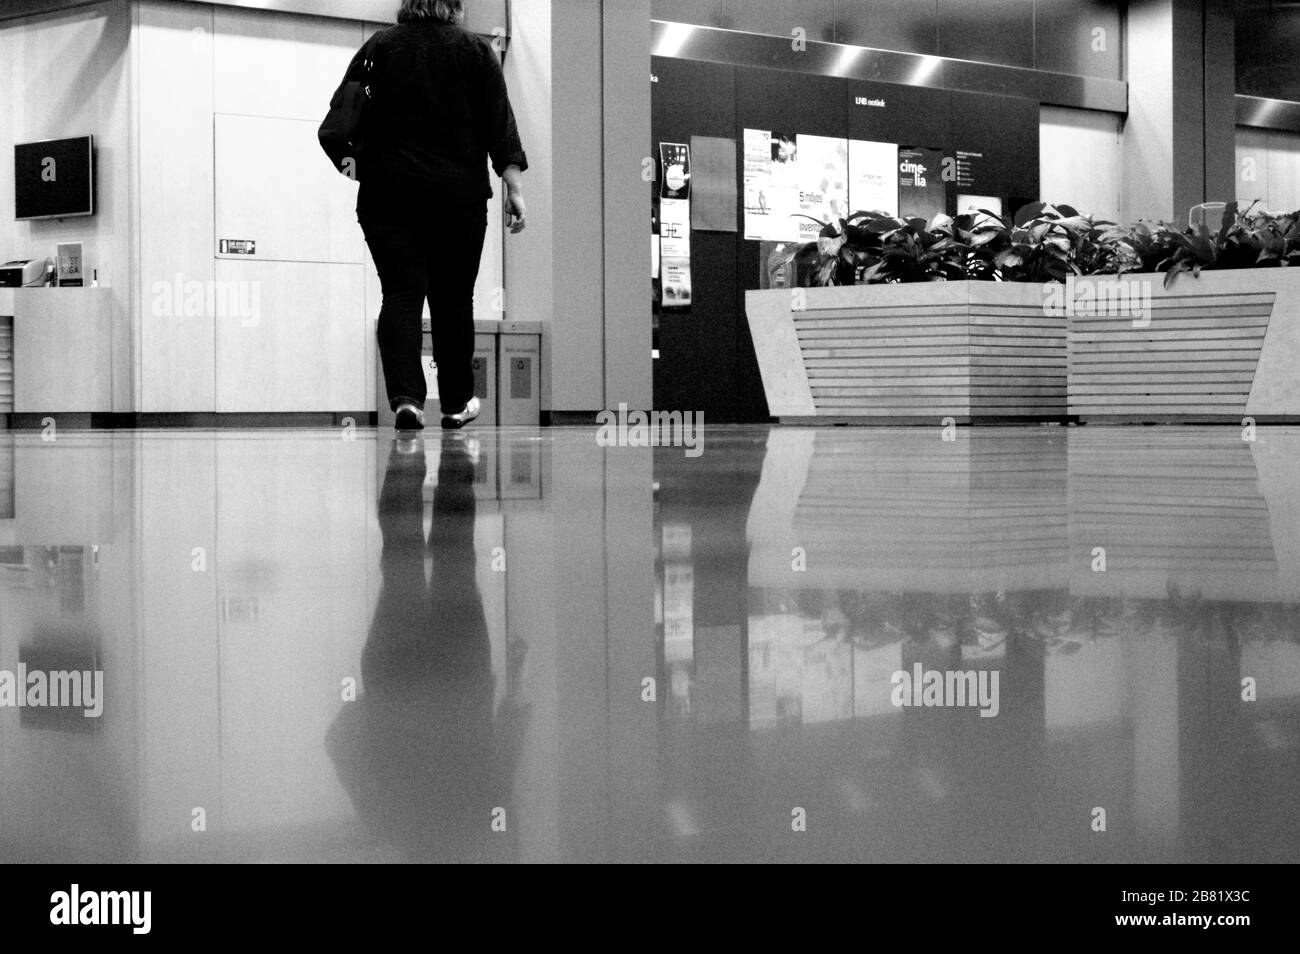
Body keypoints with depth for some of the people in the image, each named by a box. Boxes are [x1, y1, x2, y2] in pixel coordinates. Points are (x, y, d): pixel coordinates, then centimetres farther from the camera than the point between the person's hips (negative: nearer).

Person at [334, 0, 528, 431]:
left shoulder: (378, 47, 8)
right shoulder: (475, 50, 5)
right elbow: (500, 125, -2)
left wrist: (355, 163, 18)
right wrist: (514, 187, -4)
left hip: (387, 192, 1)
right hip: (458, 196, 0)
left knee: (401, 294, -3)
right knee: (452, 299, 10)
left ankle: (406, 396, -21)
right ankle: (456, 402, 20)